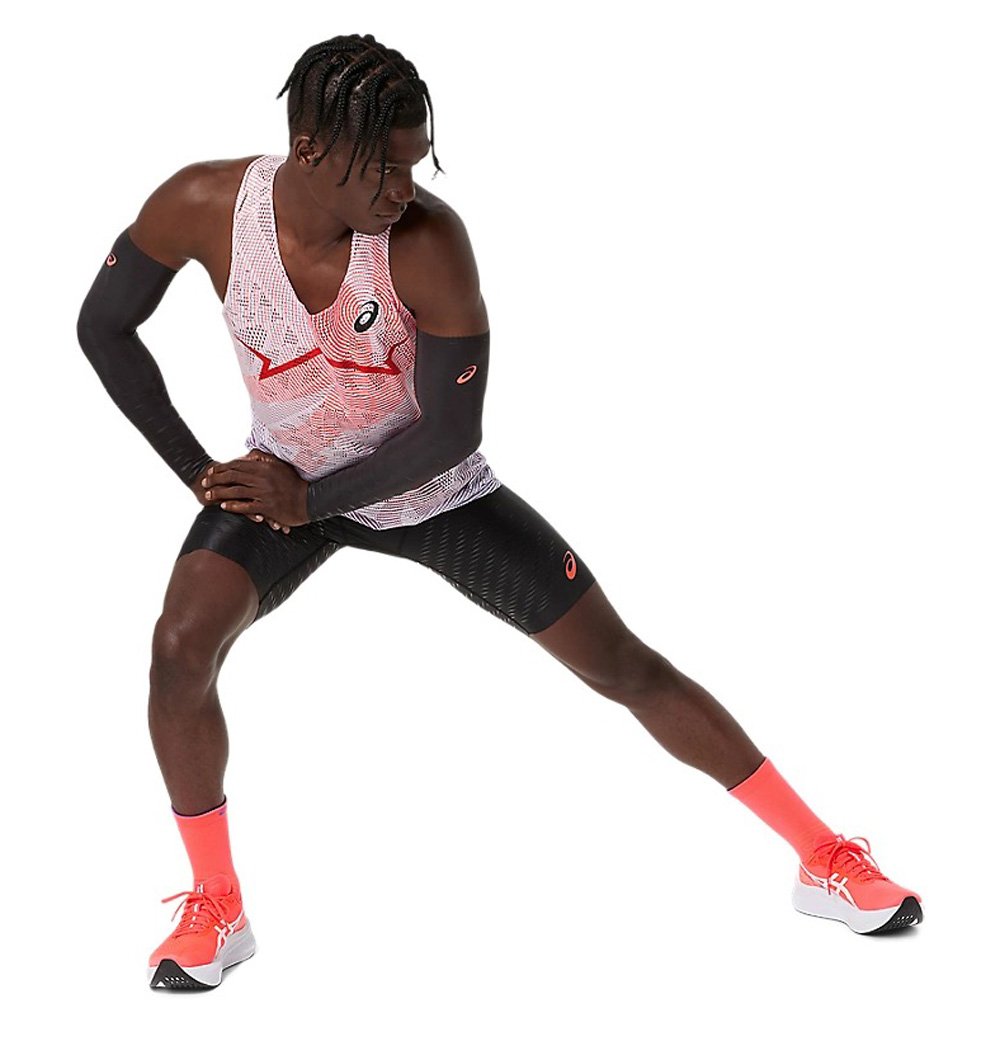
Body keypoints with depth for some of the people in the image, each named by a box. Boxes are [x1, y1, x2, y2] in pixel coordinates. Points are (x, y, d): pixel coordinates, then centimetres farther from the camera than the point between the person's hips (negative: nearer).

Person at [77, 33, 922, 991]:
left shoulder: (429, 241, -29)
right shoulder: (204, 207, -22)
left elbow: (451, 432, -22)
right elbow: (103, 327, -6)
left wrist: (310, 498, -24)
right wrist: (193, 466, -10)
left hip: (430, 487, -1)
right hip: (282, 476, 2)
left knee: (625, 666, 0)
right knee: (182, 643, -26)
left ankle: (823, 858, 15)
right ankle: (214, 911, -4)